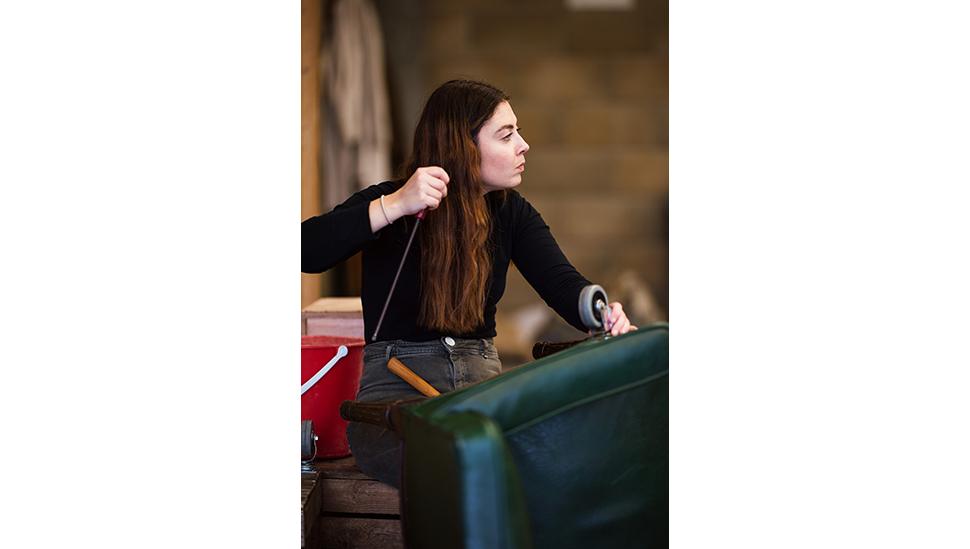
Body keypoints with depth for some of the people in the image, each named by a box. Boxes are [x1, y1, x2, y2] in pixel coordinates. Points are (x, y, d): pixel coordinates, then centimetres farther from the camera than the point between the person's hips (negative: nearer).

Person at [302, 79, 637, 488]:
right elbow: (305, 251, -21)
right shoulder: (390, 205, -5)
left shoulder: (510, 212, 10)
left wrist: (604, 313, -30)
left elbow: (562, 284, -6)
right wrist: (395, 206, -31)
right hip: (396, 388, -4)